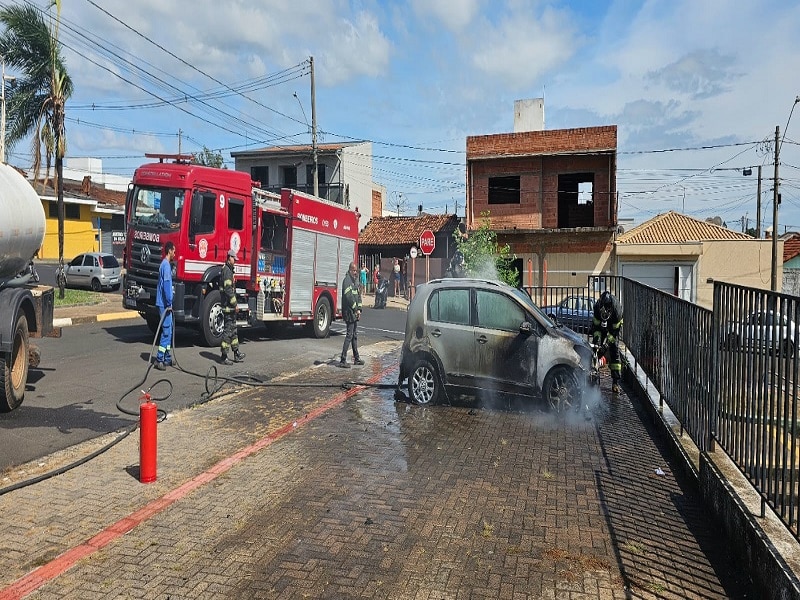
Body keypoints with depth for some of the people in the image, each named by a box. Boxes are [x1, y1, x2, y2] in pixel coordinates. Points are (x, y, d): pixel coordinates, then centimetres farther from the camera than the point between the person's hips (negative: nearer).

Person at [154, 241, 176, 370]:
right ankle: (159, 359, -7)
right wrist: (169, 303, -19)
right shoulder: (166, 265, -15)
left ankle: (167, 358, 20)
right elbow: (166, 285, -21)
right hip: (164, 304, -10)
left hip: (164, 304, 10)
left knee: (169, 330, 14)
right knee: (166, 331, -9)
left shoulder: (166, 264, 17)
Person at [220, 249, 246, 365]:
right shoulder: (227, 270, -14)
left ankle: (236, 354, 21)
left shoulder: (230, 270, 18)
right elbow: (228, 289, -21)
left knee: (233, 329, 14)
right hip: (228, 306, -11)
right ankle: (224, 357, -1)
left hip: (231, 307, 11)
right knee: (227, 330, -6)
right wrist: (234, 304, -18)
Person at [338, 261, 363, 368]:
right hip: (349, 312, -9)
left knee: (355, 335, 14)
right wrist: (355, 309, -14)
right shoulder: (347, 280, -13)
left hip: (355, 312, 9)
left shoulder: (355, 280, 17)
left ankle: (356, 358, 23)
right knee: (349, 335, -10)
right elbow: (348, 296, -20)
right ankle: (342, 360, -9)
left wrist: (359, 309, 5)